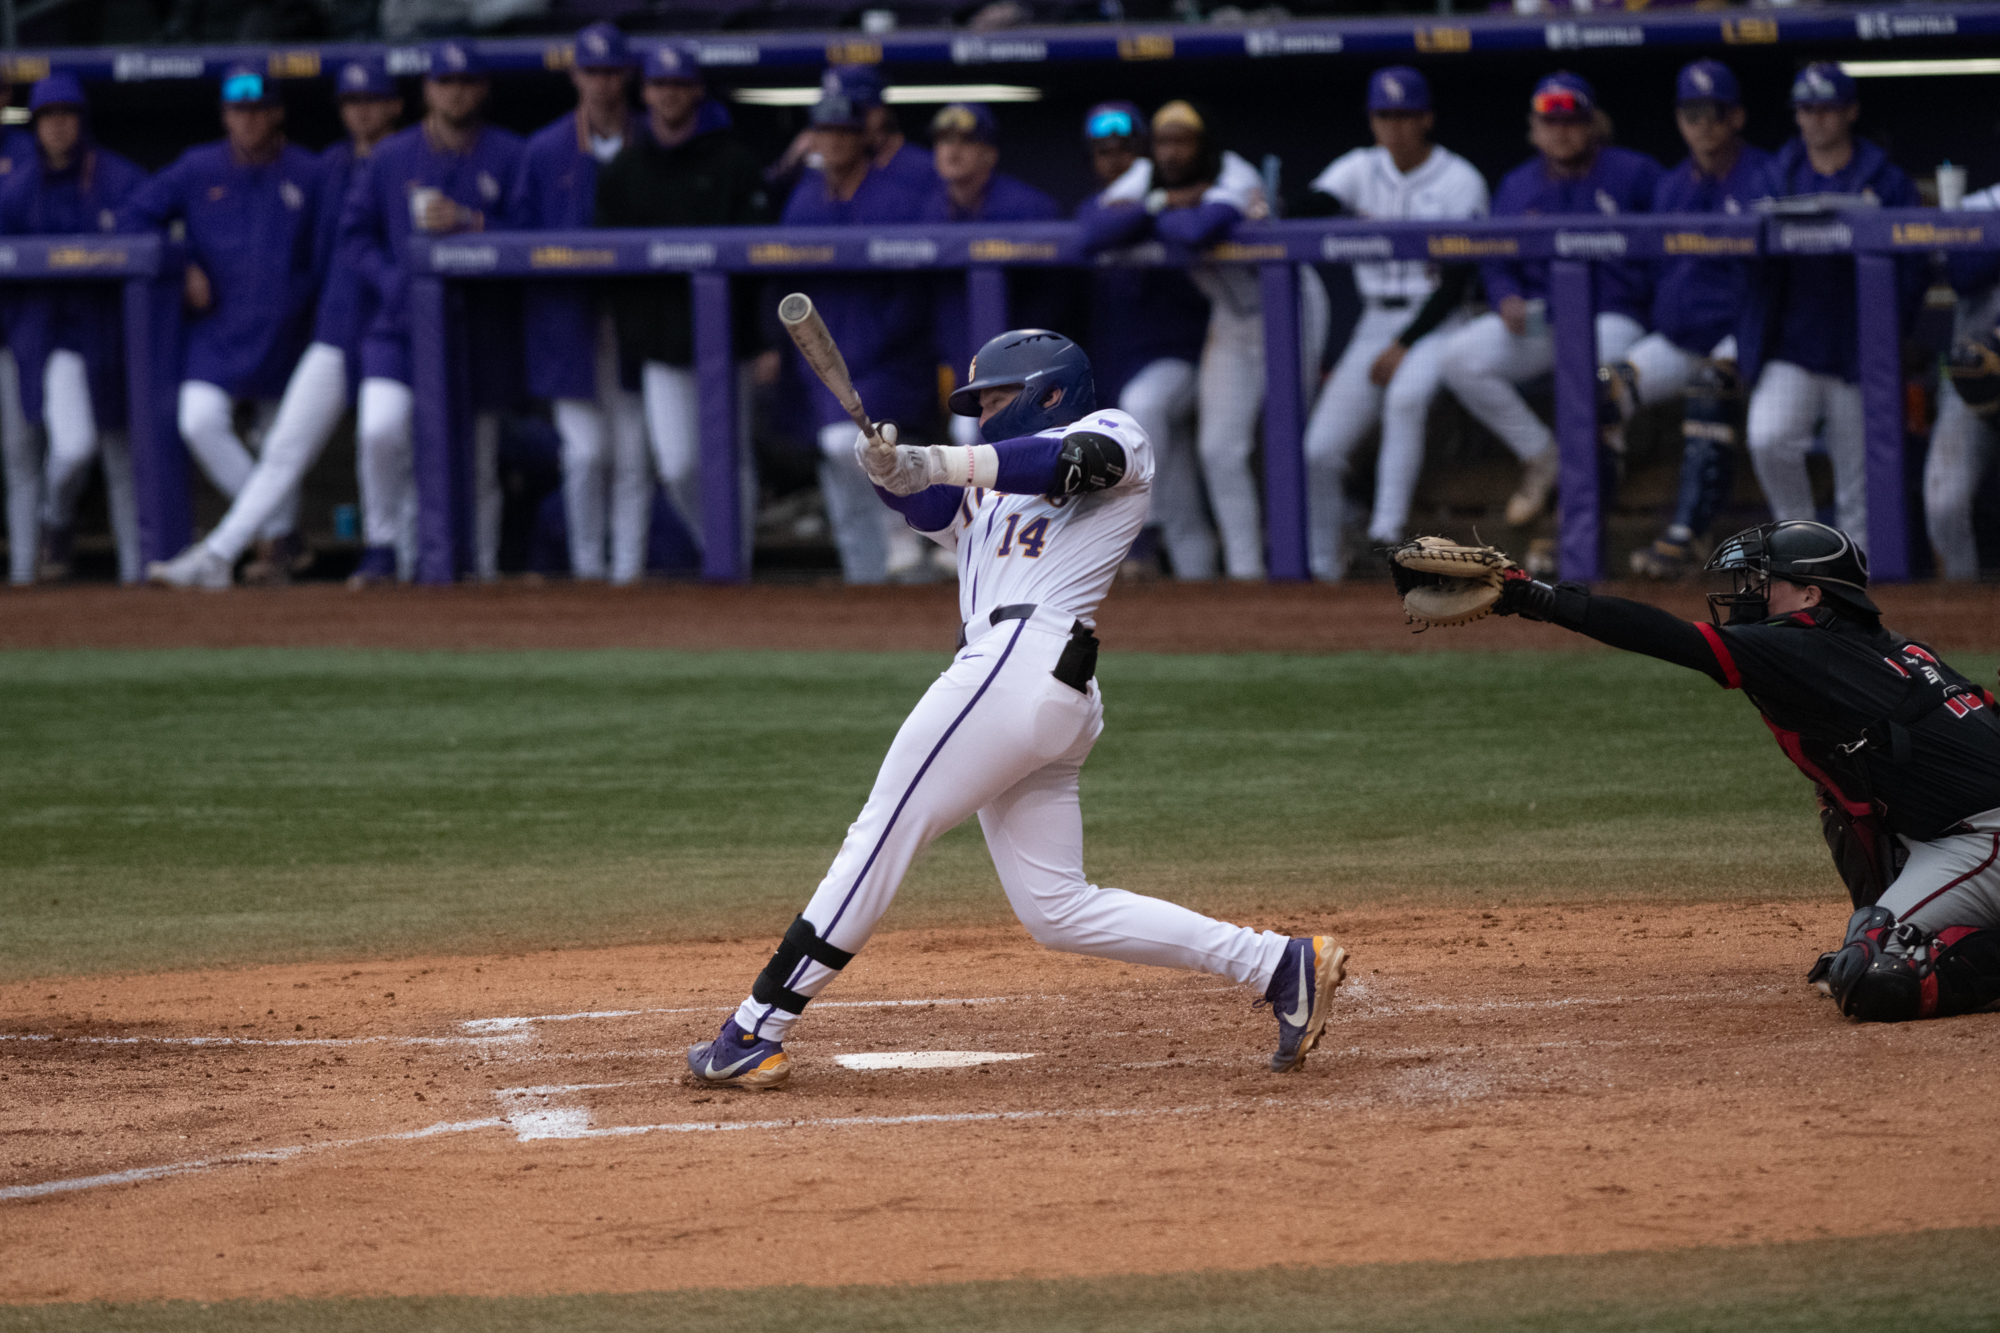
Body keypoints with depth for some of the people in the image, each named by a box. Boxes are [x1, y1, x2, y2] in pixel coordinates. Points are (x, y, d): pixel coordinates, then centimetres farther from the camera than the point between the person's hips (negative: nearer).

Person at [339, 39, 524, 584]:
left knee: (480, 456, 5)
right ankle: (384, 549, -4)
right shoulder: (390, 157, 7)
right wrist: (393, 280, -8)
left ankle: (483, 566, 18)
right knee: (380, 430, -21)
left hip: (481, 329, 0)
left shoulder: (509, 157, 3)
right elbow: (355, 233, 9)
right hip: (400, 325, 0)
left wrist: (470, 224, -18)